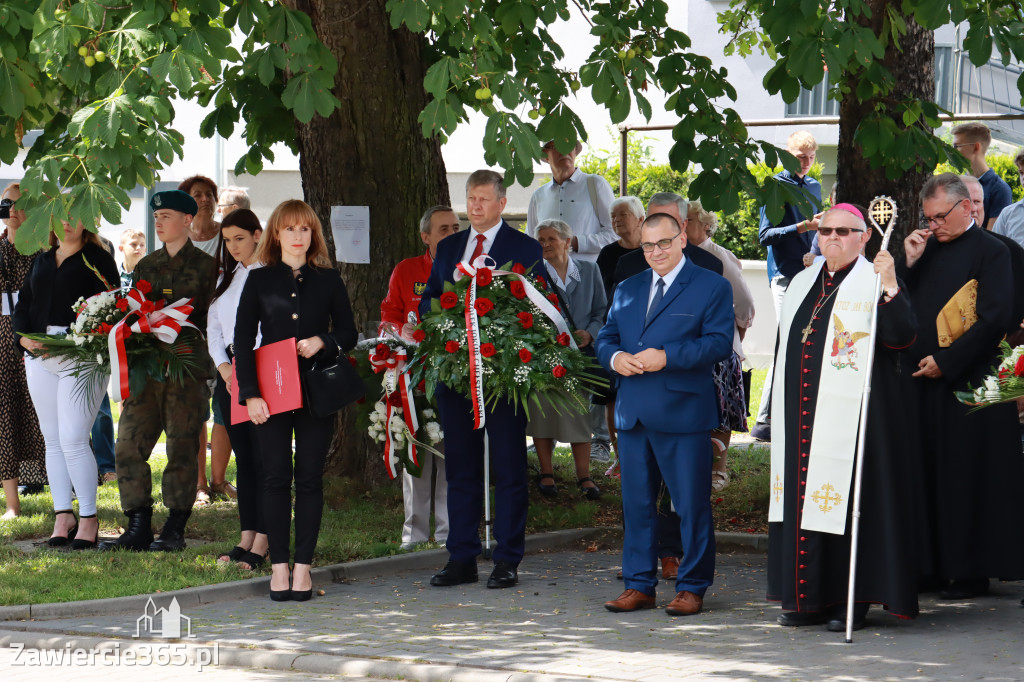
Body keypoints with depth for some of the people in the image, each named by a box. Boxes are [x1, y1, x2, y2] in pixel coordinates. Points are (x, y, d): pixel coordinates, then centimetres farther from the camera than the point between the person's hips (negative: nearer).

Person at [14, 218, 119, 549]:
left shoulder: (98, 259, 2)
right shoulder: (41, 261, 20)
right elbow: (24, 304, 17)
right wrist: (25, 338, -4)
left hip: (81, 357, -6)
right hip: (38, 357, 6)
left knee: (73, 440, -12)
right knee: (52, 440, 4)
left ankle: (89, 519, -4)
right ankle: (63, 516, 9)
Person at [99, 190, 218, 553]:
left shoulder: (206, 266, 3)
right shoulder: (146, 266, 17)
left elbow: (211, 319, 0)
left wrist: (176, 330, -13)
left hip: (187, 369, -5)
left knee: (181, 450, -2)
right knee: (128, 446, -2)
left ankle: (175, 530, 6)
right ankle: (139, 529, 4)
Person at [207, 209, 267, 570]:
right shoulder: (227, 279, 18)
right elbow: (213, 327, 17)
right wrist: (223, 365, 1)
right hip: (230, 373, 7)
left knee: (263, 456, -8)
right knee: (242, 457, 7)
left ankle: (261, 543, -8)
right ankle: (246, 538, 9)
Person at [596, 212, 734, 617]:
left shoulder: (712, 287, 2)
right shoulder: (627, 290, 19)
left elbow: (719, 343, -9)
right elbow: (605, 338, 18)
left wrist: (666, 356, -19)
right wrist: (615, 357, -6)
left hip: (683, 414, -5)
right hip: (633, 414, 5)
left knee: (691, 504, -1)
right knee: (636, 503, 8)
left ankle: (692, 588, 7)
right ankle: (639, 585, 15)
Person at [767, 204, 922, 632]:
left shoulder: (874, 284, -3)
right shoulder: (802, 284, 18)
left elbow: (902, 336, -18)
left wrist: (890, 288, -30)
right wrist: (782, 412, 21)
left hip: (850, 413, -7)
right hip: (801, 417, 7)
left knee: (849, 498, -6)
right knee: (803, 498, 6)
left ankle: (851, 601, -1)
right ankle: (809, 599, 12)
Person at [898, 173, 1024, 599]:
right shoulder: (927, 251, 16)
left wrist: (945, 362, -13)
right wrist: (910, 262, 0)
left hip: (967, 384, -6)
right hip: (923, 383, 6)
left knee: (967, 478, -4)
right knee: (930, 477, 6)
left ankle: (971, 573, 1)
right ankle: (933, 565, 12)